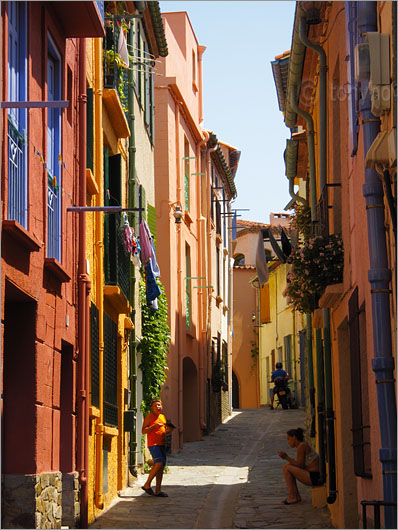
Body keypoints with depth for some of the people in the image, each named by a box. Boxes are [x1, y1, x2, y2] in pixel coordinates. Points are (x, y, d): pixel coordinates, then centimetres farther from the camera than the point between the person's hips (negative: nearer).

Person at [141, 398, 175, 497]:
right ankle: (147, 485, -11)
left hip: (162, 444, 7)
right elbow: (143, 431, -7)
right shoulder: (149, 416, -1)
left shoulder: (163, 417, 19)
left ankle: (158, 491, 5)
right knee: (159, 463, -21)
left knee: (161, 467, 3)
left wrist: (168, 430, 5)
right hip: (153, 444, -7)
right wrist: (155, 426, -19)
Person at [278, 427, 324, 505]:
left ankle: (292, 497, -4)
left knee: (286, 468, -10)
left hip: (314, 477, -10)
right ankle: (297, 496, 14)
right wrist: (286, 457, 9)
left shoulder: (301, 446, -14)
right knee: (288, 467, 18)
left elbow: (299, 465, -14)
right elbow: (299, 465, 18)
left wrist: (286, 457, -9)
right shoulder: (303, 445, 15)